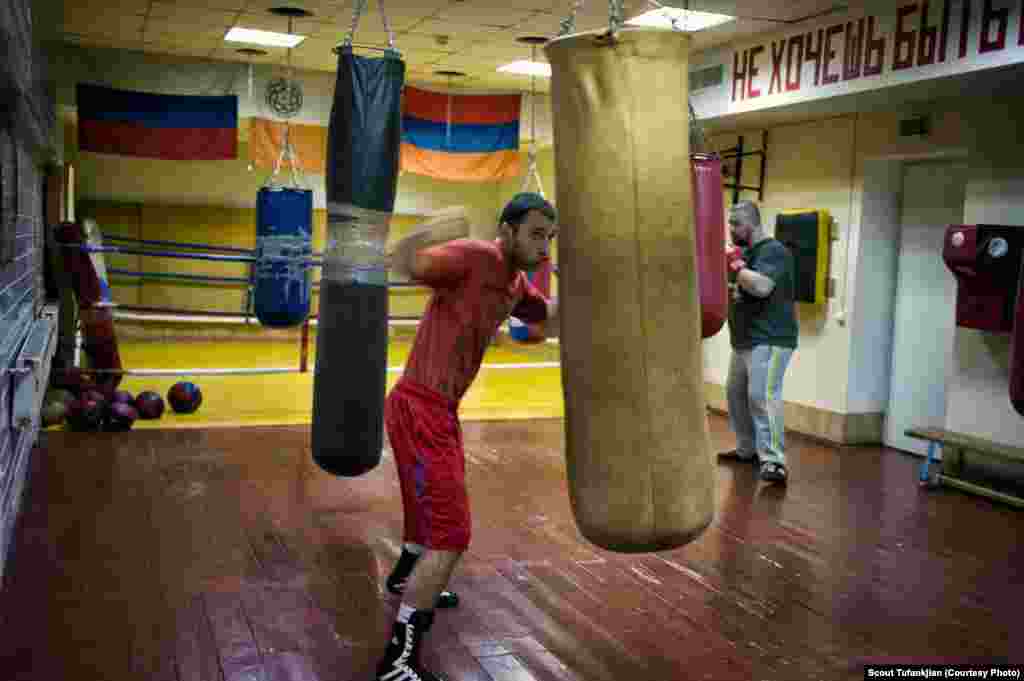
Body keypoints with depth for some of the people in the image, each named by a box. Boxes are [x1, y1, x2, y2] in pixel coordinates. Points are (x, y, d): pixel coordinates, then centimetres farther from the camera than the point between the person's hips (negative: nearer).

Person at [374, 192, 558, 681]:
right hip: (420, 408, -10)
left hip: (440, 408, 10)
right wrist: (433, 229, -48)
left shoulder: (516, 282, 9)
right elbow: (400, 265, -29)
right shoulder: (474, 256, -18)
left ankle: (406, 578, 58)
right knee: (450, 535, -11)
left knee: (436, 505, 32)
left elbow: (546, 314, 28)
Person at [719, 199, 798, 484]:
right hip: (744, 340, 10)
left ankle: (774, 461, -20)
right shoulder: (743, 251, 16)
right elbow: (735, 290, 25)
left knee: (762, 396, -18)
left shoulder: (773, 251, -13)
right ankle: (748, 449, 26)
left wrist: (735, 266, -19)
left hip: (770, 339, -10)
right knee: (736, 393, 13)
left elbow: (762, 287, -29)